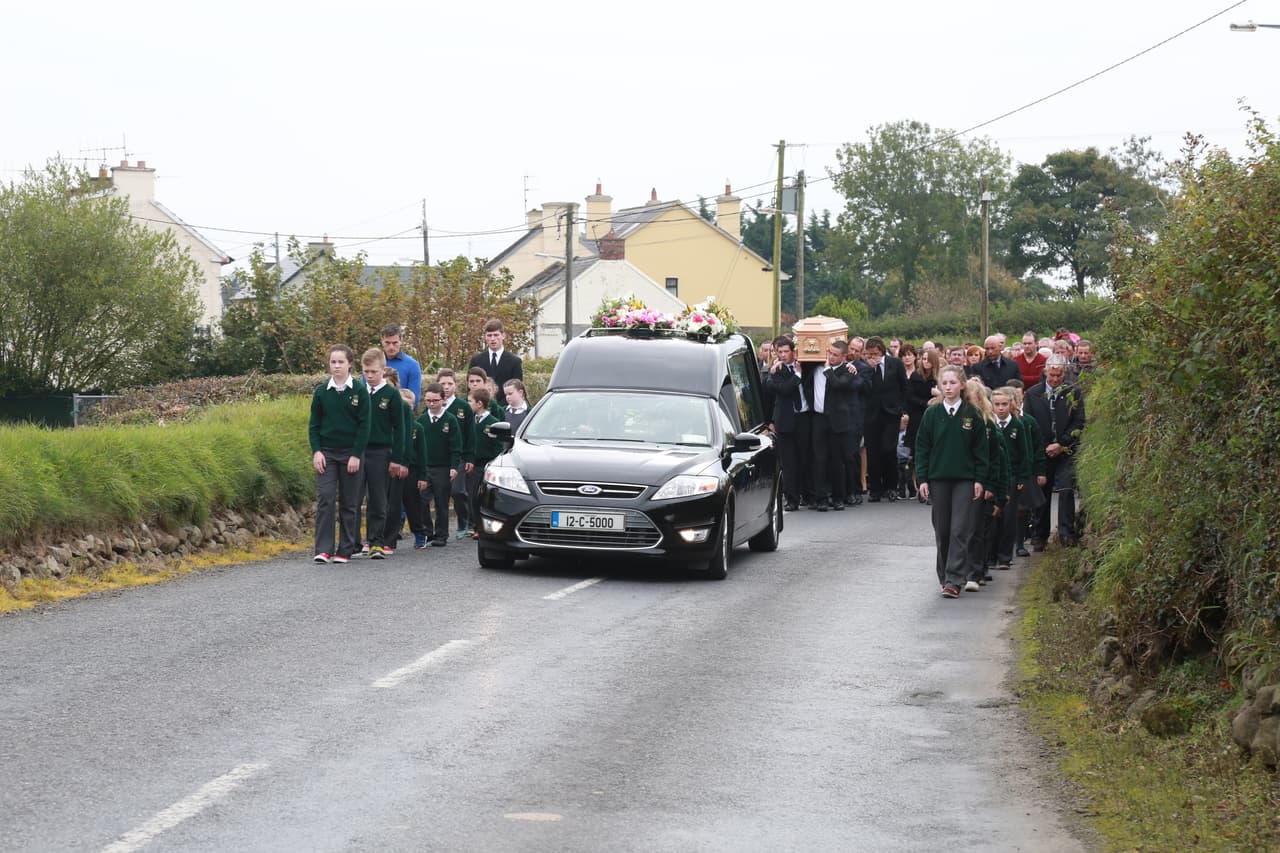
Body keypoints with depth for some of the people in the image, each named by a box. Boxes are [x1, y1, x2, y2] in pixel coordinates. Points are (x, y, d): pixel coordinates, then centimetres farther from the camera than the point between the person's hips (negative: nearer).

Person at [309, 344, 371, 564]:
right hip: (325, 453, 1)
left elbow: (364, 425, -3)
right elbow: (314, 424, 7)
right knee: (325, 499, -8)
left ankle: (345, 550, 9)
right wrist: (316, 451, -5)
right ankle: (323, 549, -10)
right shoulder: (321, 391, 4)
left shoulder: (359, 391, -2)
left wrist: (356, 455, -9)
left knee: (349, 503, 4)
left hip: (351, 453, -1)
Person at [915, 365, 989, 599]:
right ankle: (945, 576, 18)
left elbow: (980, 449, 3)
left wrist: (979, 480, -2)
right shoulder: (932, 414, 4)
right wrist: (922, 478, -1)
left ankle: (954, 579, -11)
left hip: (965, 480, -2)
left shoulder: (972, 415, 0)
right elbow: (922, 447, 6)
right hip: (938, 479, 2)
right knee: (942, 531, 7)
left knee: (960, 531, -9)